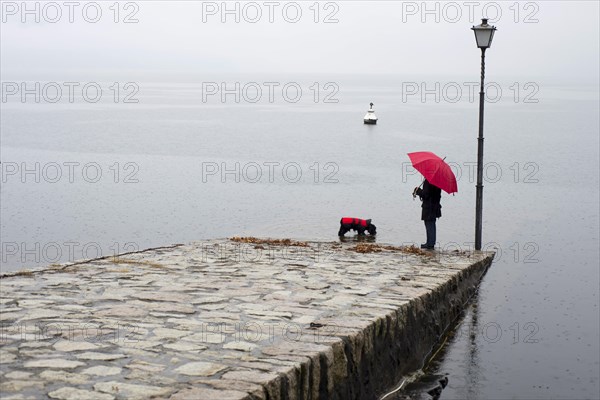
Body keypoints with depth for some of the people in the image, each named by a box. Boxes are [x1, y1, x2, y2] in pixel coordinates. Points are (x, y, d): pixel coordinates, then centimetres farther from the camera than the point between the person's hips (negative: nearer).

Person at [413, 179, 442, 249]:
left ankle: (430, 244, 0)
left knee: (429, 225, -3)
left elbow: (425, 194, -22)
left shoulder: (428, 181, -21)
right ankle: (431, 243, 25)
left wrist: (417, 190, -8)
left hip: (428, 207, -9)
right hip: (435, 205, 9)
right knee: (432, 225, 17)